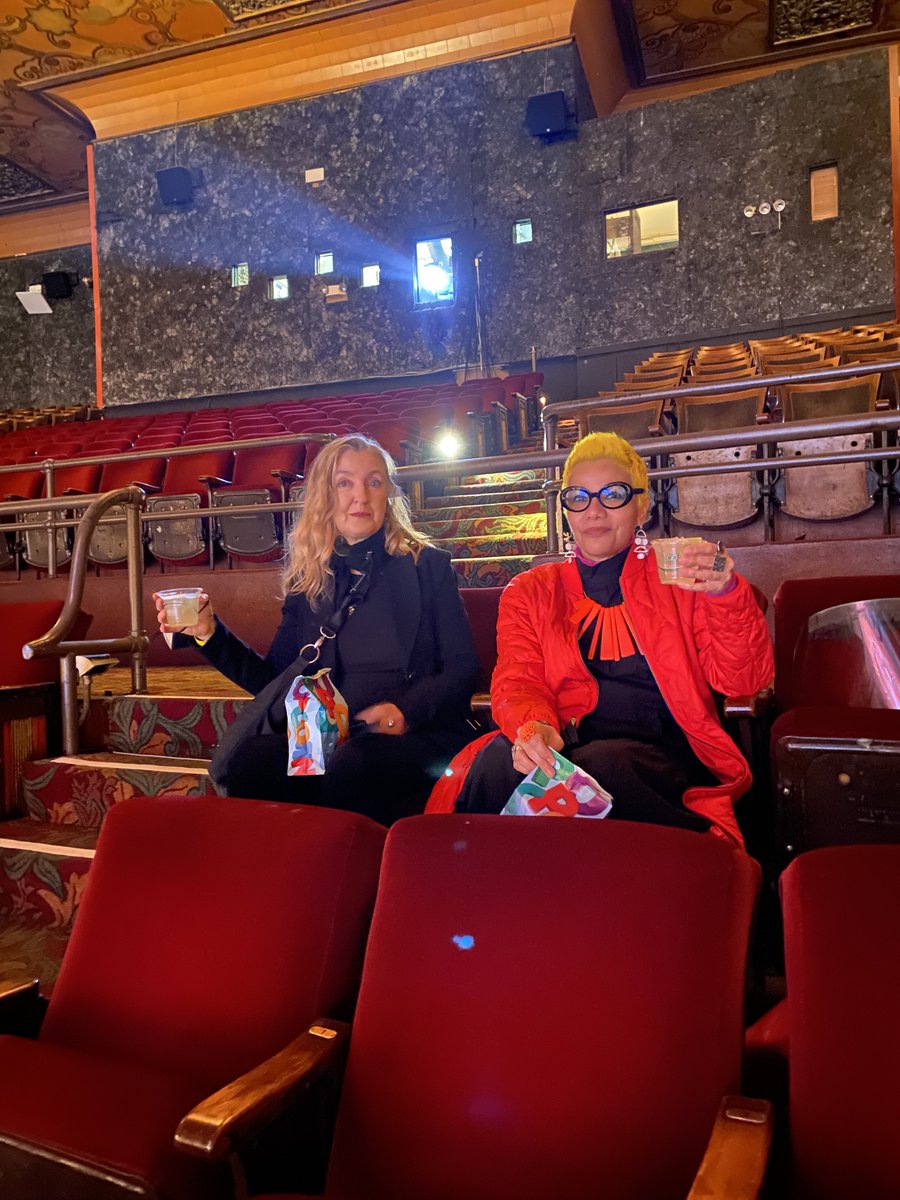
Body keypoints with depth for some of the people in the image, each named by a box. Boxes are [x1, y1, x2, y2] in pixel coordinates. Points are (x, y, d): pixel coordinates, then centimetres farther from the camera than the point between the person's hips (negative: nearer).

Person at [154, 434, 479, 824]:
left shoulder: (428, 566, 10)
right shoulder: (308, 580, 18)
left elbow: (462, 669, 3)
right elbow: (274, 681, 17)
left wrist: (407, 710, -15)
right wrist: (209, 633, 5)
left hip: (417, 735, -2)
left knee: (353, 764, -37)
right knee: (249, 759, -29)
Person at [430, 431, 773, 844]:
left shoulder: (681, 580, 13)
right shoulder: (529, 592, 18)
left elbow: (743, 680, 2)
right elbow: (517, 683, 3)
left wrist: (726, 596, -16)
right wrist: (532, 726, -21)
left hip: (662, 753, 0)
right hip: (561, 746, 1)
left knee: (601, 764, -35)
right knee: (500, 760, -33)